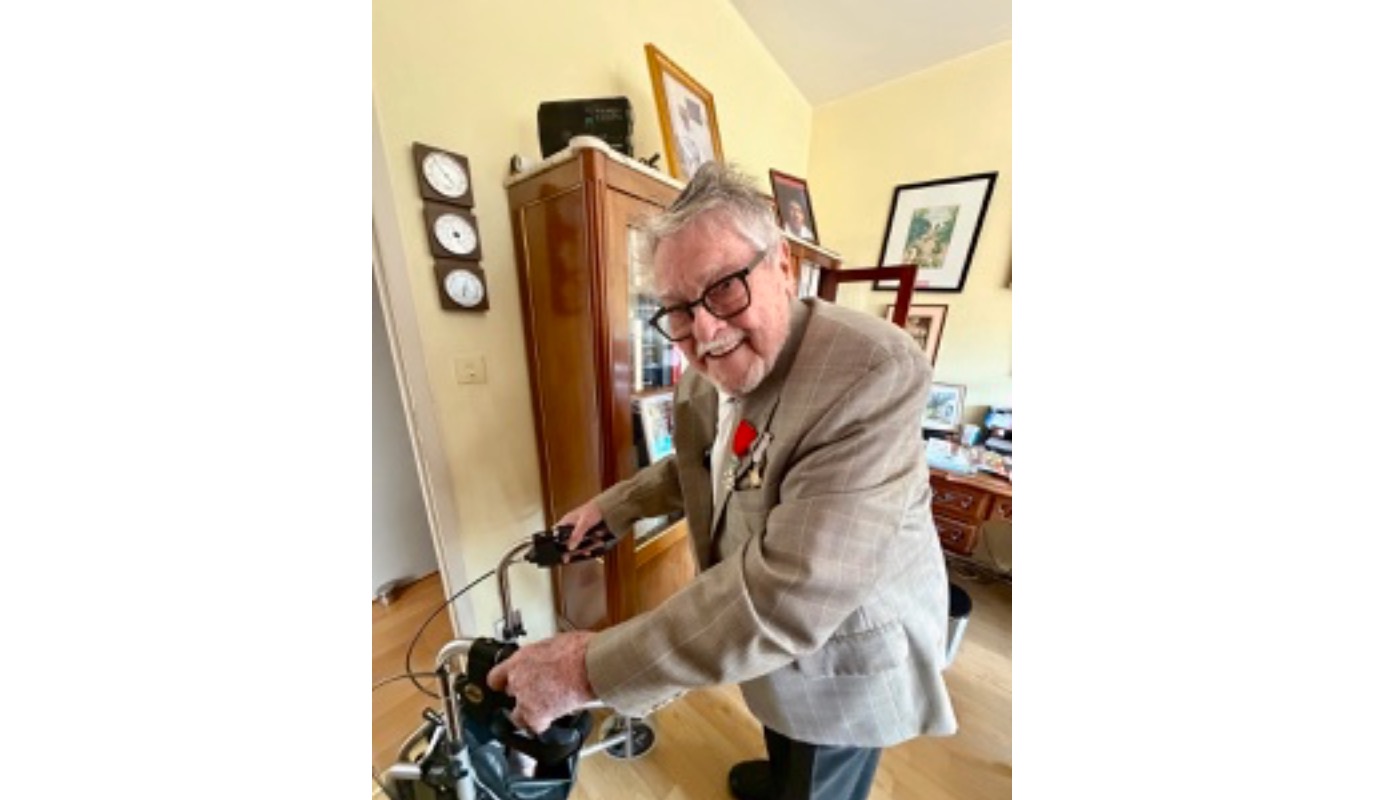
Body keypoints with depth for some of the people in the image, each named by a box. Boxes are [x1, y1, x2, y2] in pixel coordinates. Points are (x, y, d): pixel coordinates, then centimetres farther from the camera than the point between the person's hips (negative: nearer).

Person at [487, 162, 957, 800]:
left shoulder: (872, 372, -35)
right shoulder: (704, 373, -10)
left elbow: (791, 592, -39)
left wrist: (590, 667, -32)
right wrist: (613, 506, -2)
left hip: (845, 650, -6)